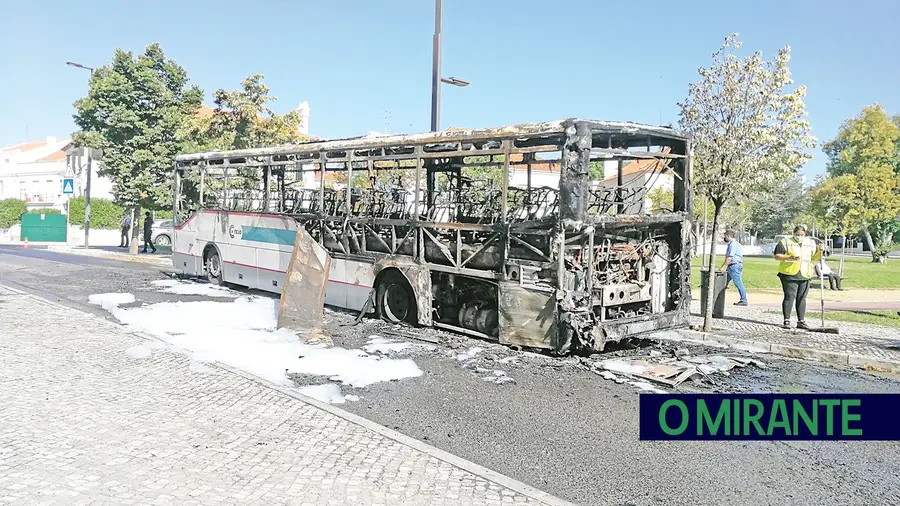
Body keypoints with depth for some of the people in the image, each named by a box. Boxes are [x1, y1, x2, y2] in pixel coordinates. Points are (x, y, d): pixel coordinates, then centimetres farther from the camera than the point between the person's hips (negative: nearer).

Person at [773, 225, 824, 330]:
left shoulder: (810, 243, 14)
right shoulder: (785, 242, -1)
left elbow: (815, 258, 19)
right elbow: (777, 256, -5)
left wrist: (820, 251, -1)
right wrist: (789, 257, -20)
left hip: (804, 276, 4)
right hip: (789, 275, -4)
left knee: (802, 298, 7)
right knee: (789, 297, -5)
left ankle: (801, 321, 13)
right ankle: (786, 321, 0)